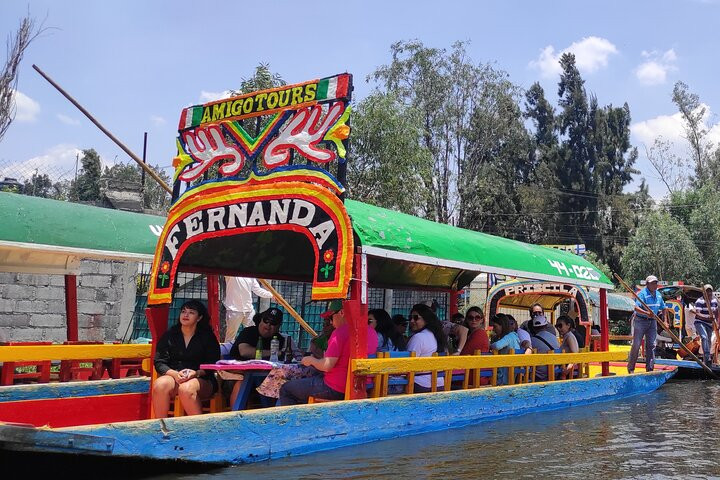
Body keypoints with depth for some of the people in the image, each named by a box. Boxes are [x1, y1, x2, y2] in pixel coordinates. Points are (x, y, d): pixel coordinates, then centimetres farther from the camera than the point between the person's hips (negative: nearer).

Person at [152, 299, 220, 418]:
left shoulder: (207, 336, 8)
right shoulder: (169, 335, 13)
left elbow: (213, 364, 2)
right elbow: (159, 362, 5)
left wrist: (196, 373, -18)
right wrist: (174, 373, -15)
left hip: (202, 380, -2)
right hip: (173, 376, 2)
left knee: (186, 388, -36)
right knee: (160, 384, -31)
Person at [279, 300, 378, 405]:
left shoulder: (340, 333, -20)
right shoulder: (371, 331, 5)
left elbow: (327, 366, -22)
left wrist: (311, 360, -2)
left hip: (336, 390, -9)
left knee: (286, 390, 7)